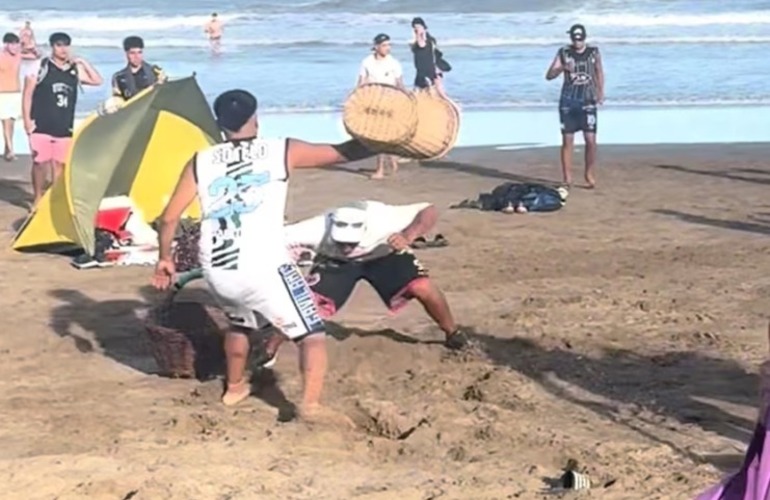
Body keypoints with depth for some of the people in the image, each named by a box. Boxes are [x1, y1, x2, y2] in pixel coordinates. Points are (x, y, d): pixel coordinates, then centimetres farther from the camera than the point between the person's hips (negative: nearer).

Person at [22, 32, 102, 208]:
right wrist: (27, 120, -8)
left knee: (60, 164, 6)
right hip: (41, 126, -4)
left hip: (64, 127, 4)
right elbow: (27, 95, -2)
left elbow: (97, 80, 10)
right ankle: (38, 199, 10)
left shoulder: (75, 70, 9)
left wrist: (83, 62, 1)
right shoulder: (40, 67, -3)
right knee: (40, 163, -2)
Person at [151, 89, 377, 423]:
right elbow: (345, 153, 4)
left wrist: (165, 258, 24)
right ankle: (311, 404, -14)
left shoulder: (201, 162, 10)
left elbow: (169, 218, 10)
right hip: (264, 268, -4)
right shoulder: (282, 152, 3)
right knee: (312, 334, 5)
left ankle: (234, 387, 46)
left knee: (239, 323, 34)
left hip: (217, 271, 5)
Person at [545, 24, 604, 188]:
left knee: (591, 140, -6)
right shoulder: (563, 53, 1)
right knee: (567, 140, -1)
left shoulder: (594, 52, 3)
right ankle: (567, 178, 5)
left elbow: (599, 73, 17)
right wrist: (562, 68, -19)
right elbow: (549, 75, -1)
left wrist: (600, 93, 6)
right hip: (568, 102, 0)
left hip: (588, 102, 0)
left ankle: (589, 173, 13)